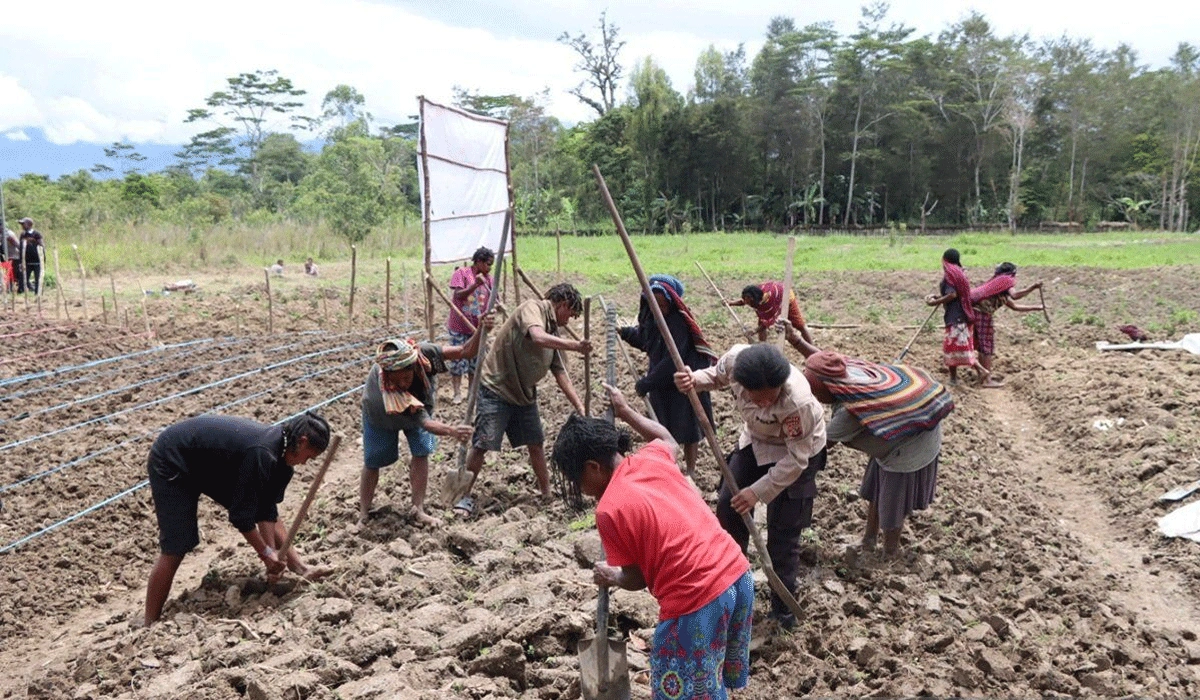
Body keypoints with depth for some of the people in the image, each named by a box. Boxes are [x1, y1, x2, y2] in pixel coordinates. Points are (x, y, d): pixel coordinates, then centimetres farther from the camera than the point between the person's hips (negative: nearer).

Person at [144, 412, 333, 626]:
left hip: (212, 463, 9)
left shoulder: (279, 455, -7)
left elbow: (267, 512, -4)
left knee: (268, 508, 7)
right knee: (174, 549, -10)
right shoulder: (262, 454, -34)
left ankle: (300, 568, 19)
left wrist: (274, 557, -9)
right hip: (172, 462, -9)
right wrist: (266, 553, -15)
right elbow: (241, 514, -26)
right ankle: (150, 625, 2)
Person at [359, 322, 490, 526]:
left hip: (417, 407, 3)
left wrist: (481, 329, -52)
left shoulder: (422, 354, -38)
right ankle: (363, 513, 20)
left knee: (421, 453, -7)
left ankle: (418, 509, 4)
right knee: (372, 461, 3)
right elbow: (424, 422, -44)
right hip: (381, 413, -3)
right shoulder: (383, 388, -45)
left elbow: (466, 351, -33)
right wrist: (452, 431, -59)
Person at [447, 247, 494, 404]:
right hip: (459, 326, -5)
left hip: (477, 327, 5)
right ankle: (457, 393, 7)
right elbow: (458, 295, -16)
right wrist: (475, 285, -29)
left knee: (475, 360, 9)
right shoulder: (461, 273, -8)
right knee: (458, 359, -1)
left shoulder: (488, 278, 7)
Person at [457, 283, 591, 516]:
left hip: (524, 394, 8)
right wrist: (575, 346, -35)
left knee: (536, 444, 11)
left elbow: (561, 374, 9)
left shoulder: (553, 330, 11)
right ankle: (465, 496, 6)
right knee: (481, 445, -7)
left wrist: (580, 408, 2)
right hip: (496, 389, -8)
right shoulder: (532, 308, -12)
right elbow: (538, 338, -34)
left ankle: (547, 493, 24)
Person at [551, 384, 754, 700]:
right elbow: (668, 439, 33)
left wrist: (609, 576, 21)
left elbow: (636, 580, 0)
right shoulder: (652, 458, 6)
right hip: (737, 573, 8)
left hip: (696, 602, -8)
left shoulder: (609, 510, -12)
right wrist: (625, 411, 42)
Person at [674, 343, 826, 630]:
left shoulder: (798, 402, -42)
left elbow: (795, 460, -29)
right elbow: (717, 376, -4)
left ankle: (784, 610, 18)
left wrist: (758, 492, -28)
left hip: (797, 450, -6)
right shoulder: (736, 358, -30)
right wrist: (693, 380, -25)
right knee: (729, 507, 12)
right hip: (756, 440, 6)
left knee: (783, 533, -1)